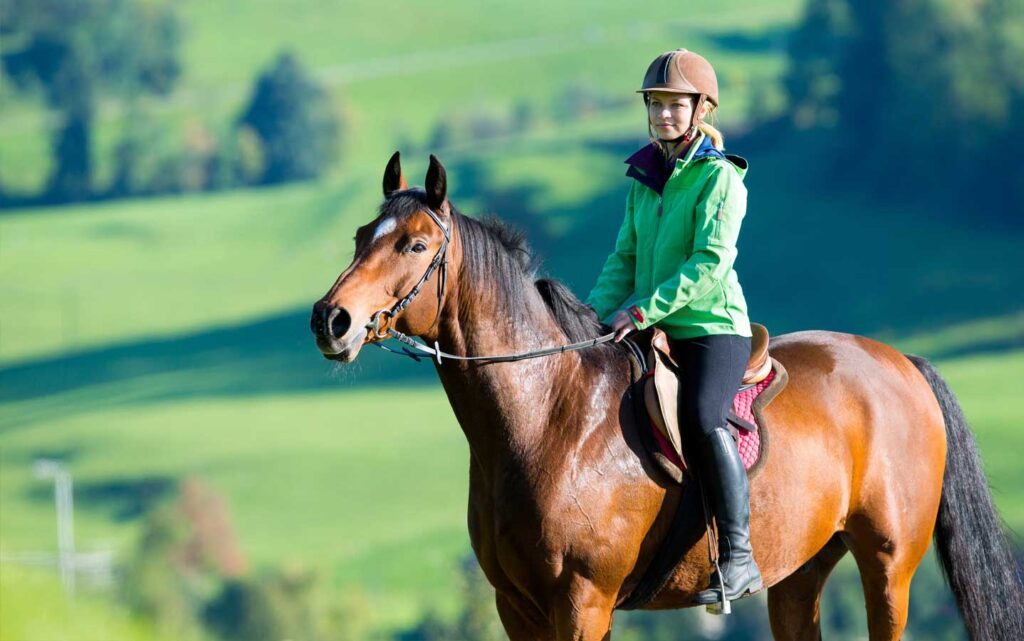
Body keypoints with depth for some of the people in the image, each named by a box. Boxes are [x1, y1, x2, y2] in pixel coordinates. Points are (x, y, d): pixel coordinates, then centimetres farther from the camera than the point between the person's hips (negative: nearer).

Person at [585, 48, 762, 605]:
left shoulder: (719, 178, -8)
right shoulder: (644, 179, 13)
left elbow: (710, 264, -18)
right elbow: (626, 258, 16)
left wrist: (644, 309, -24)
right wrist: (598, 308, -2)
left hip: (713, 327, -8)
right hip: (651, 332, 8)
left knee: (701, 418, -31)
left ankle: (737, 557, -27)